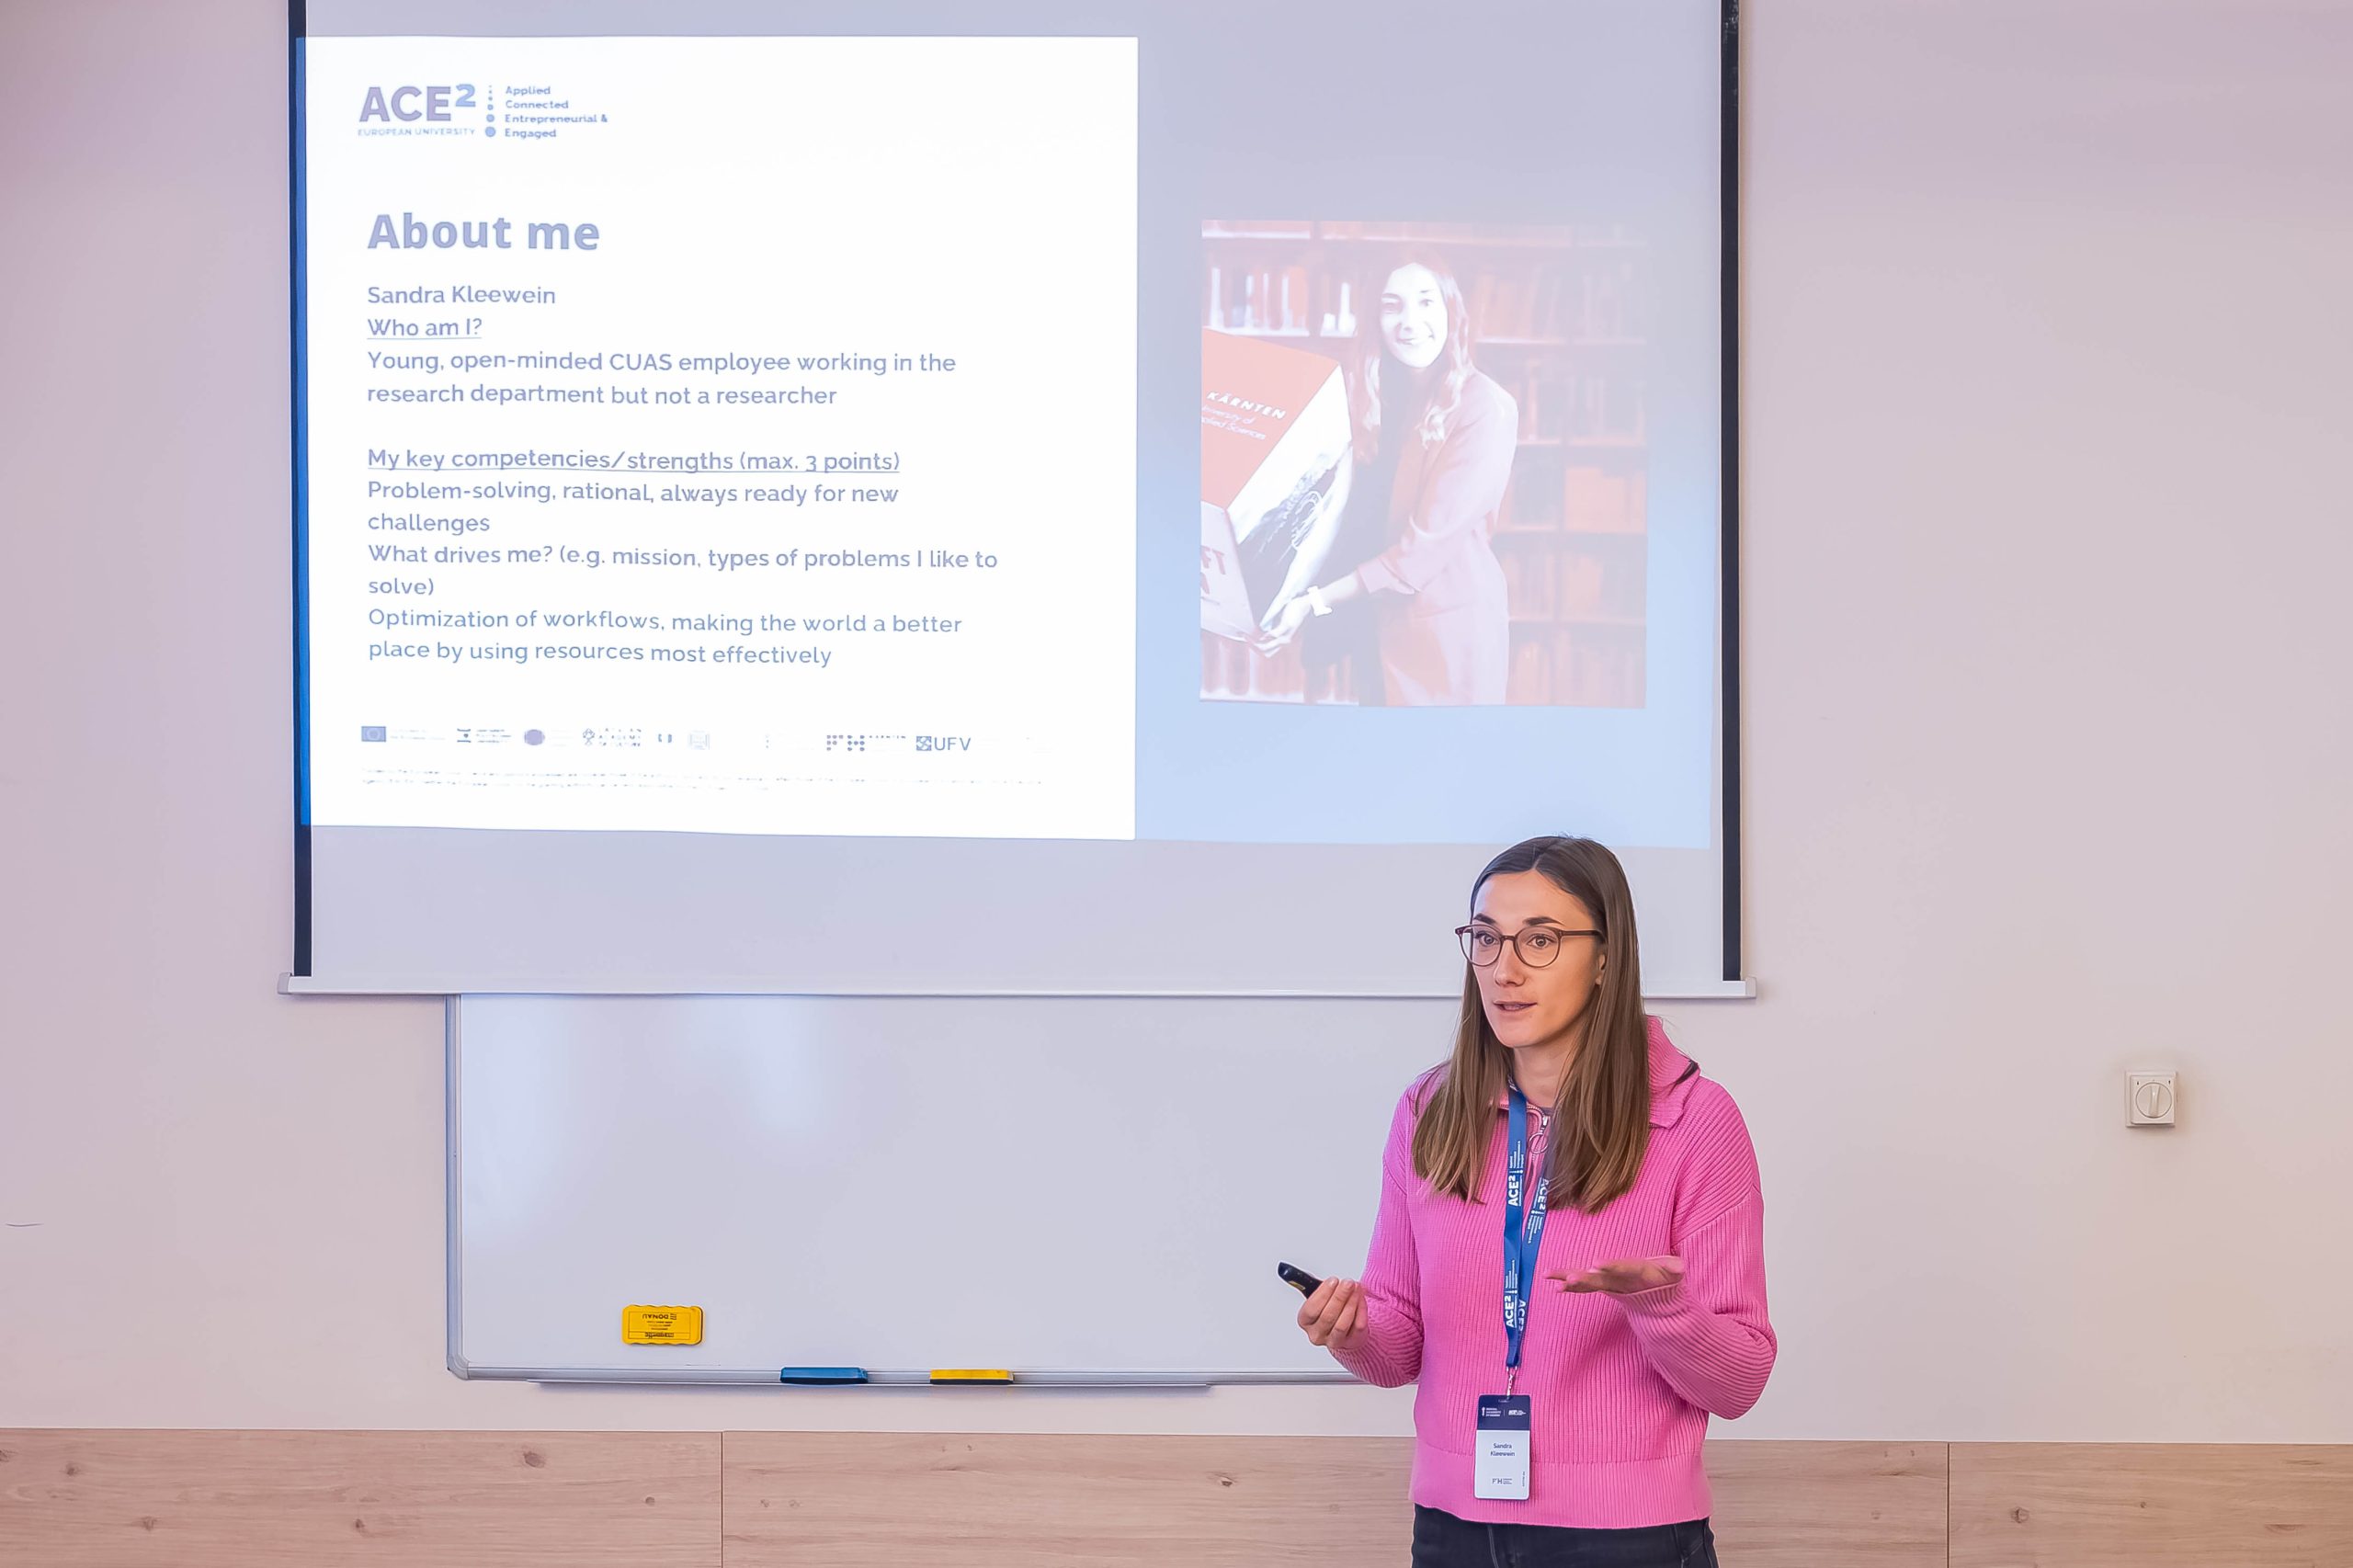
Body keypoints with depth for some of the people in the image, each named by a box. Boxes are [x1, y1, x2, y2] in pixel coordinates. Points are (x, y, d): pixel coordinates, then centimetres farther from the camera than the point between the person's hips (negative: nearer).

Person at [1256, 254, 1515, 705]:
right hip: (1391, 619, 6)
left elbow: (1429, 539, -21)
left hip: (1454, 622, -6)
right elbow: (1366, 515, 6)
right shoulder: (1384, 398, 7)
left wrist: (1318, 602, -21)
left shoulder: (1485, 409, -17)